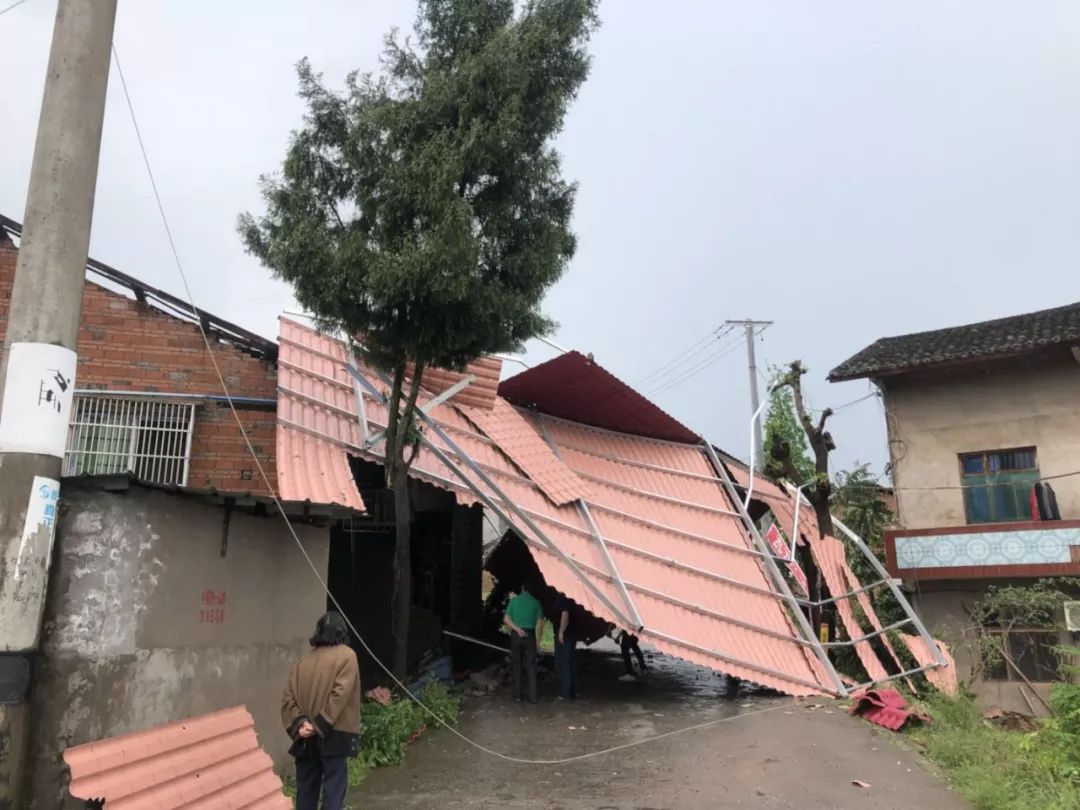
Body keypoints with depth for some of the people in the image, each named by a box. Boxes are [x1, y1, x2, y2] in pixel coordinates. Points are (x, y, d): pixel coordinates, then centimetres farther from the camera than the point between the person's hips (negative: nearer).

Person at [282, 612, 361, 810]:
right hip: (333, 735, -5)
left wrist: (299, 723, -7)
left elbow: (288, 697, 2)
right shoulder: (346, 656, -3)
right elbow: (340, 694, -15)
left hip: (305, 738, 5)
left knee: (306, 789, 13)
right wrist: (320, 725, -13)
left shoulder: (304, 660, 12)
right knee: (333, 789, -1)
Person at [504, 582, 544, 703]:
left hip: (516, 635, 0)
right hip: (530, 635, 0)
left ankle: (518, 695, 11)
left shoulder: (514, 600, 2)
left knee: (517, 666, 8)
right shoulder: (536, 602, 0)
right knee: (530, 666, 5)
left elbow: (506, 619, -3)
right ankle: (531, 696, 4)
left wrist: (517, 629, -6)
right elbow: (539, 624, -2)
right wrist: (537, 640, 2)